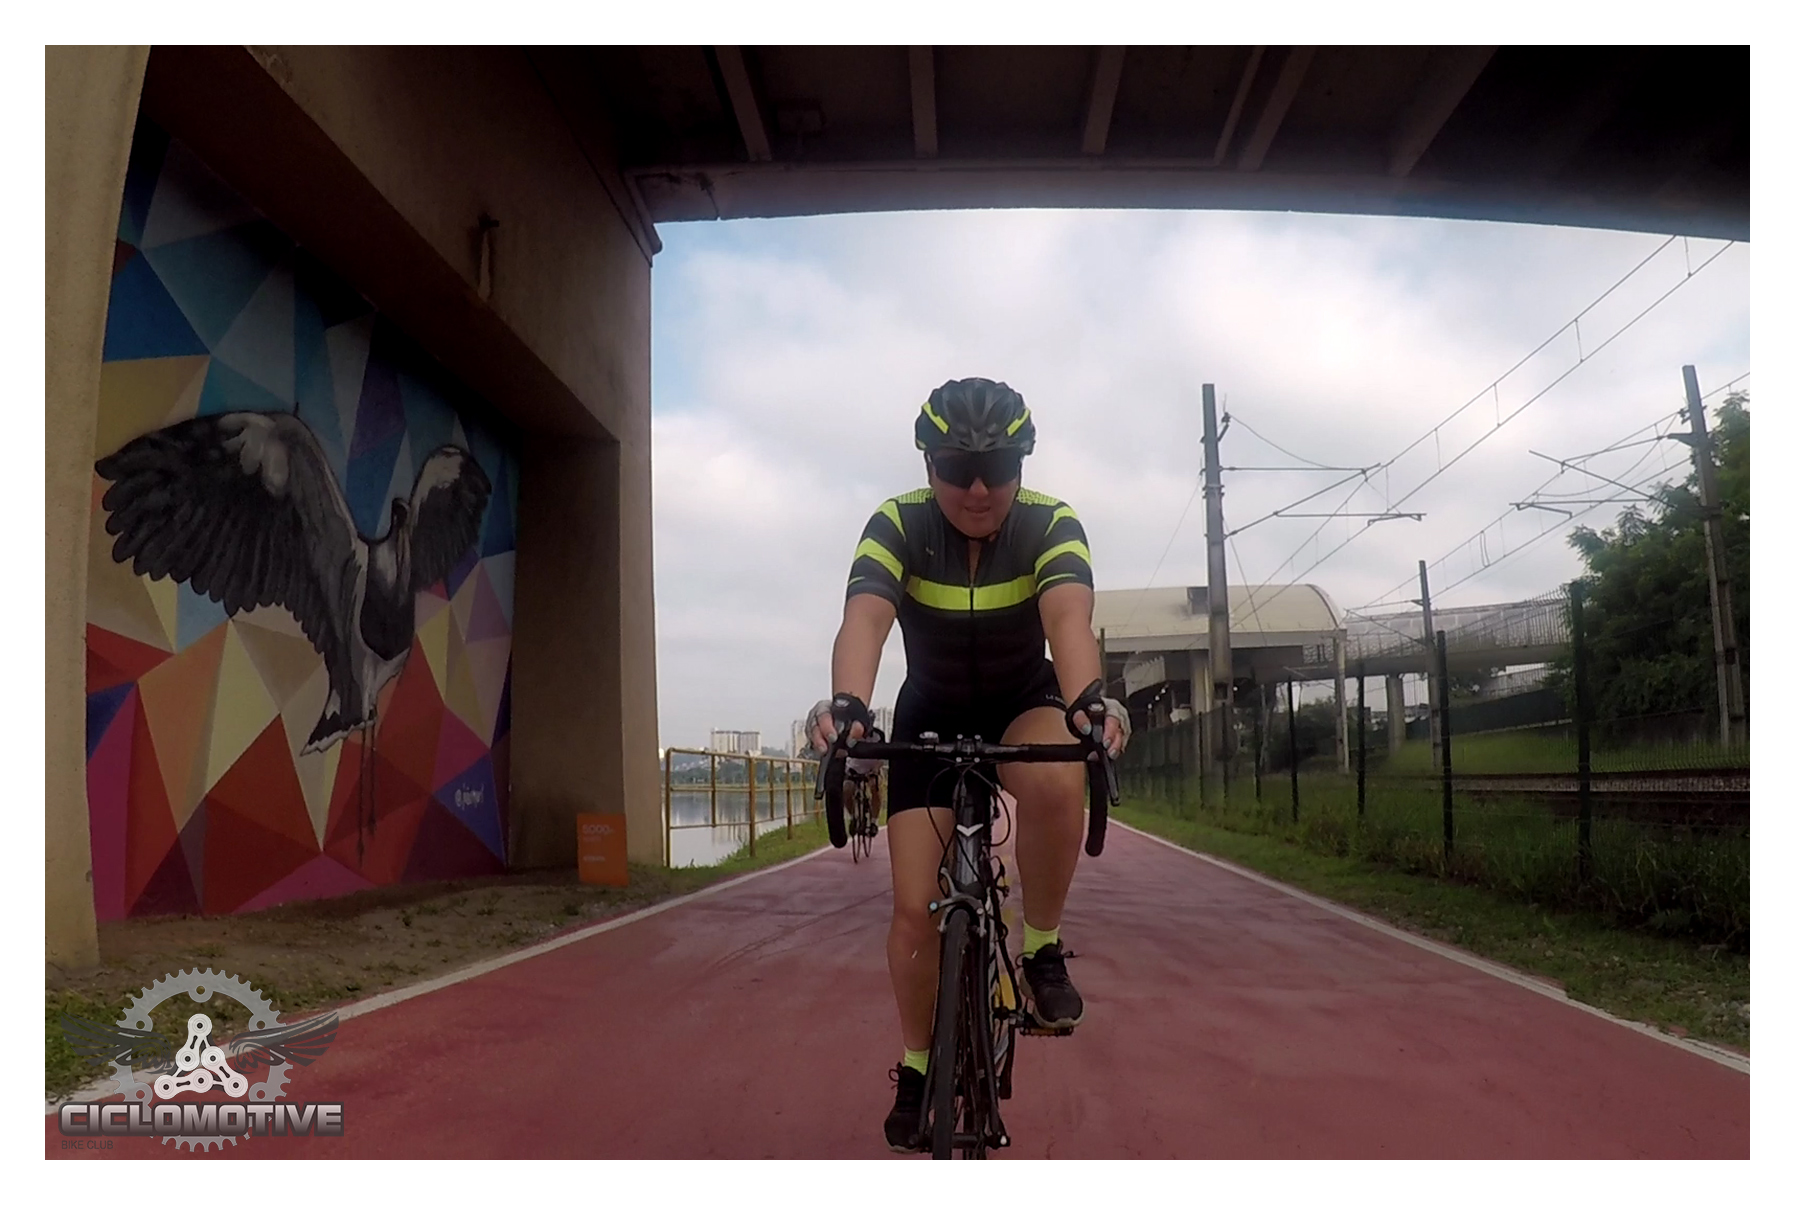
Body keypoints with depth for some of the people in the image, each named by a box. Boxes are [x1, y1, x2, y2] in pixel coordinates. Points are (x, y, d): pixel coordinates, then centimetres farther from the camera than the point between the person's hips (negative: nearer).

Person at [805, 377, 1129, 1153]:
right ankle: (916, 1067, 19)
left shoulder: (1051, 524, -23)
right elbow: (864, 618, -40)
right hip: (931, 716, 1)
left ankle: (1042, 949, -12)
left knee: (1057, 783, -37)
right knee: (915, 908, -7)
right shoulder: (898, 525, -23)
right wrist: (847, 704, -61)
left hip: (1026, 704, 0)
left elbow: (1069, 617, -41)